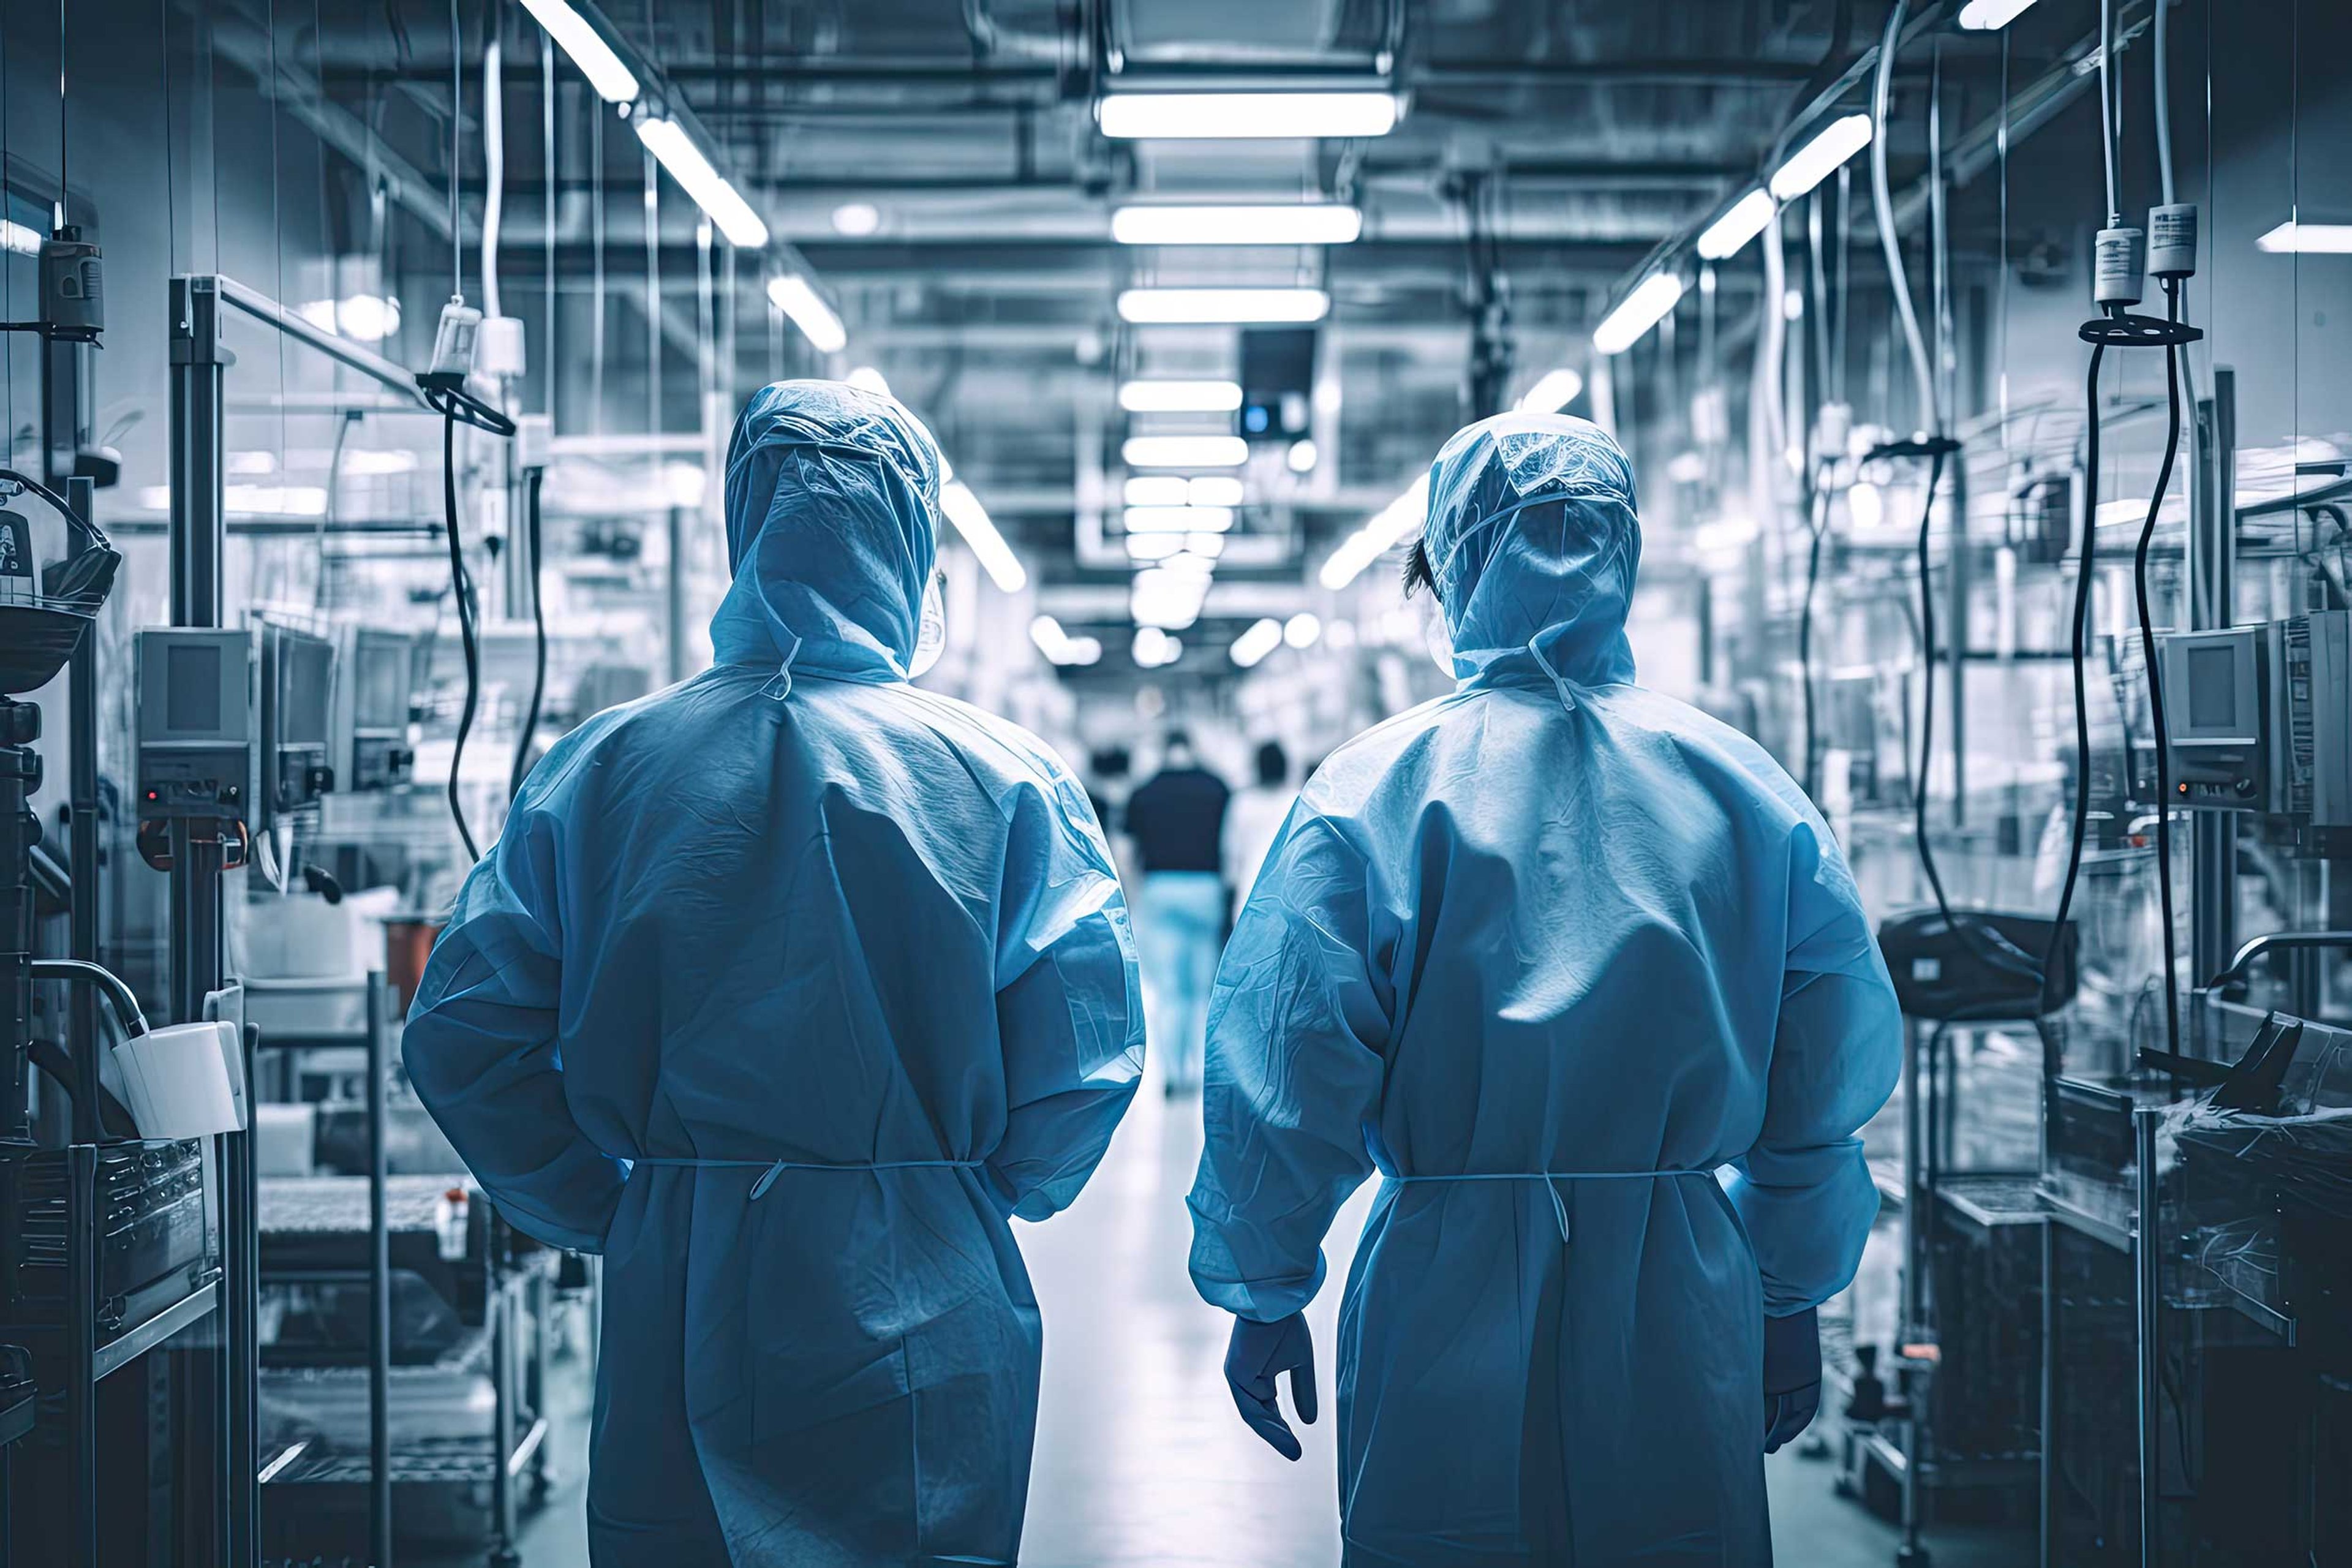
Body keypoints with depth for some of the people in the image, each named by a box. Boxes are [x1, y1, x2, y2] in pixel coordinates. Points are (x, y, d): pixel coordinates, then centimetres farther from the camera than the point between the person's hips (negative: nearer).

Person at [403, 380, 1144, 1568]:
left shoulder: (600, 769, -1)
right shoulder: (1002, 779, -6)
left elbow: (461, 1034, -2)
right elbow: (1086, 1049, -8)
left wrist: (611, 1214, 8)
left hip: (672, 1306, 2)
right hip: (918, 1323, -2)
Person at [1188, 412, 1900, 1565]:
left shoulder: (1372, 791, -7)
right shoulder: (1744, 788, 2)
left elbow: (1283, 1082, -9)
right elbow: (1831, 1079, 4)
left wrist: (1263, 1300, 4)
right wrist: (1790, 1299, 16)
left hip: (1452, 1316, -2)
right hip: (1684, 1330, 2)